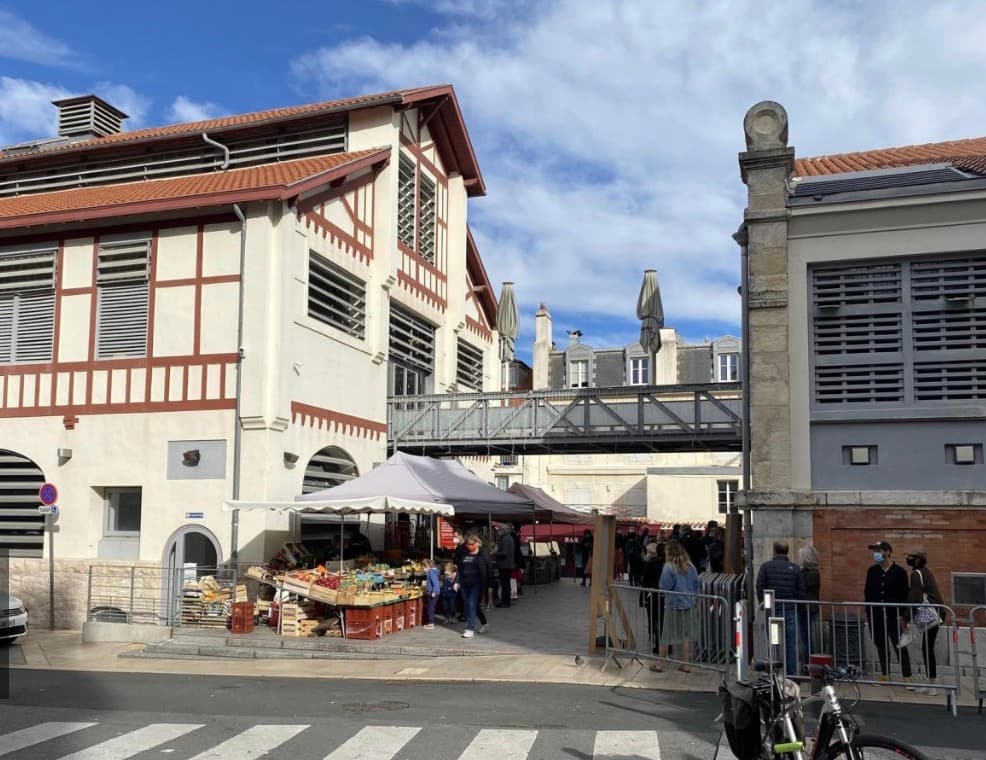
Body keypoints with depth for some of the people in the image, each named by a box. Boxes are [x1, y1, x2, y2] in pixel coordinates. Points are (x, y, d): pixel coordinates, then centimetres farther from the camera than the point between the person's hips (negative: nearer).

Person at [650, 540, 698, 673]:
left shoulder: (668, 567, -14)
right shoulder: (691, 567, 1)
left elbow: (664, 587, -13)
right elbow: (696, 585, 7)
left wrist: (662, 592, 8)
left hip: (673, 604, -4)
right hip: (688, 604, 4)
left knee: (666, 636, 5)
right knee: (686, 635, 11)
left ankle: (659, 664, 12)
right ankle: (686, 665, 15)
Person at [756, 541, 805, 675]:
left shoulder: (766, 567, -2)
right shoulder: (795, 568, 2)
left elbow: (759, 587, -5)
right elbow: (801, 591, 2)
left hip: (772, 610, -1)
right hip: (790, 612, 1)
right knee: (791, 644, 6)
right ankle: (792, 673, 7)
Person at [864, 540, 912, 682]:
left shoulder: (899, 572, -5)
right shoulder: (871, 571, 8)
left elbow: (905, 595, -4)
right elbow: (867, 592, 11)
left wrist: (902, 614, -9)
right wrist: (868, 611, 6)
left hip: (894, 617, -4)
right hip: (876, 616, 4)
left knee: (900, 647, -2)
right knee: (881, 646, 13)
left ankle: (907, 677, 2)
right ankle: (883, 675, 22)